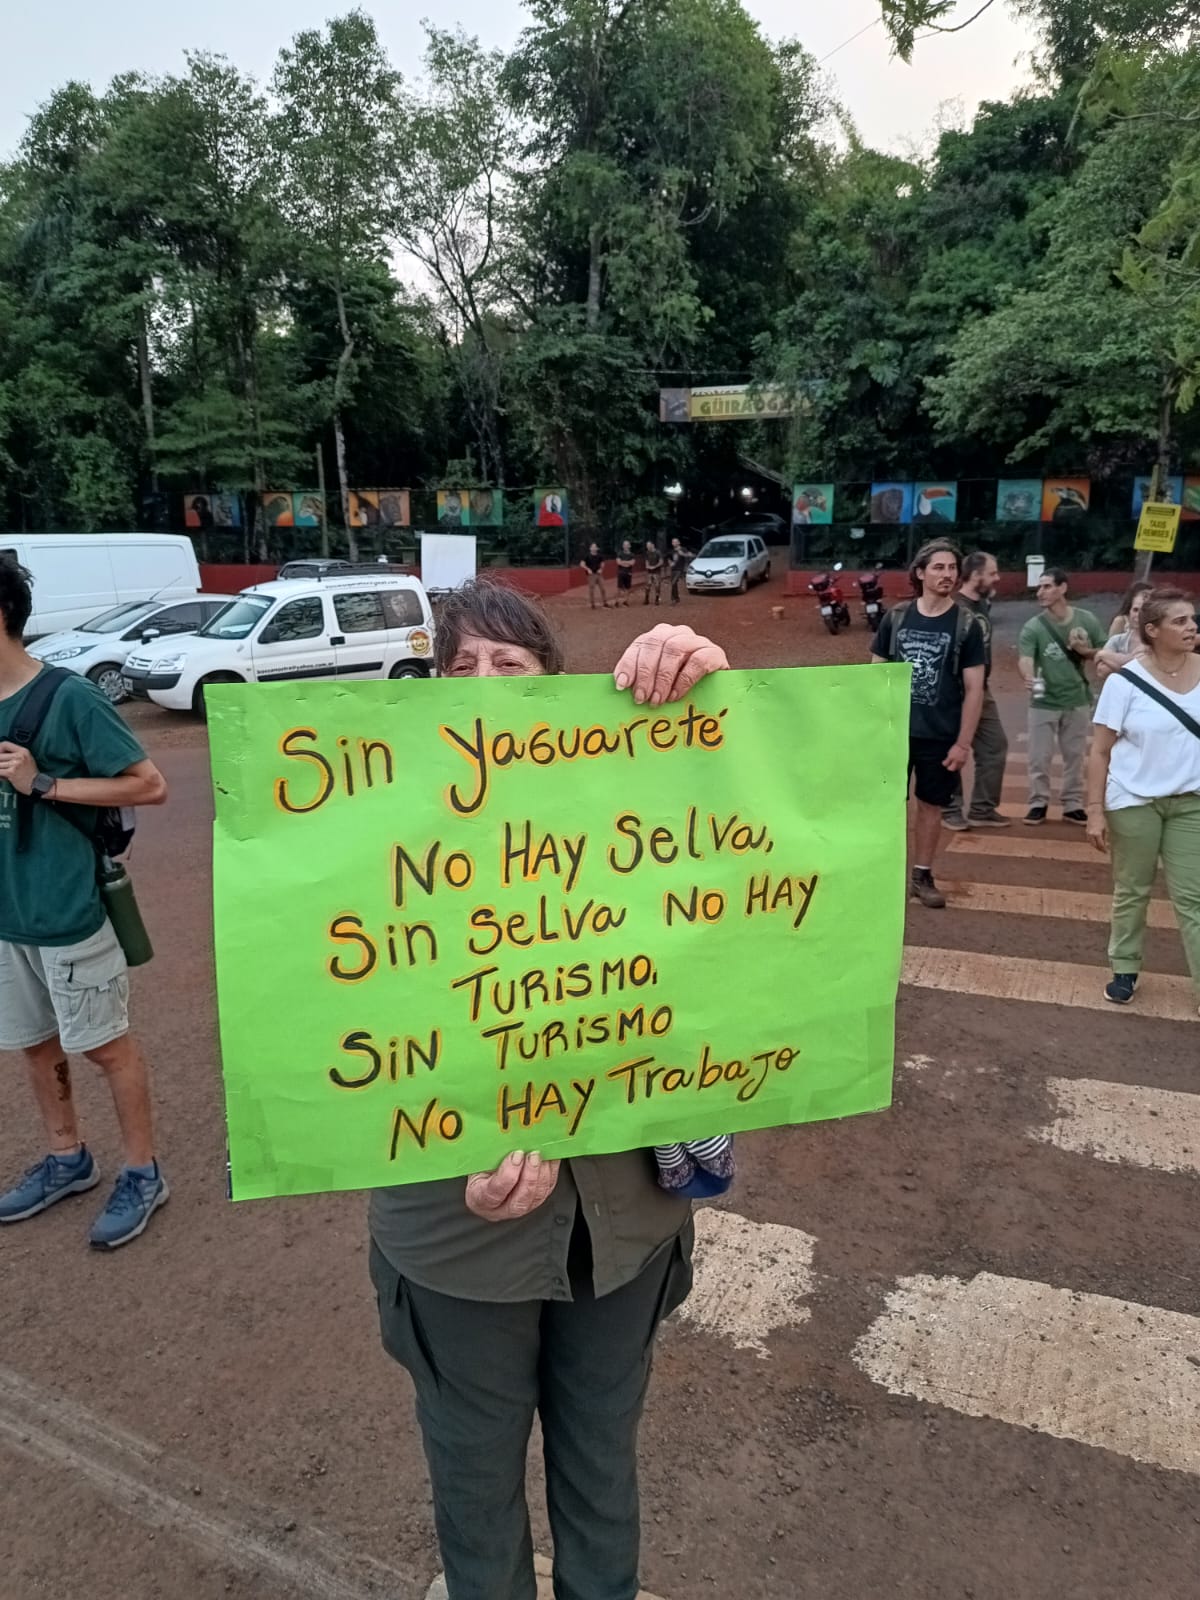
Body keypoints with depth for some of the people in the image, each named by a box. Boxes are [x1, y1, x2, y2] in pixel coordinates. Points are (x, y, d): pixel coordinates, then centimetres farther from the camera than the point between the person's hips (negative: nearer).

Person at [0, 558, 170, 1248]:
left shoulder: (69, 697, -16)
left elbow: (151, 785, -16)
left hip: (68, 911, -7)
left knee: (106, 1045, 7)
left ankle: (143, 1175, 24)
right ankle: (67, 1159, 40)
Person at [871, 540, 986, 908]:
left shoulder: (965, 624, -4)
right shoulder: (896, 617, 1)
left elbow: (974, 690, -4)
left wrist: (963, 743, -8)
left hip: (940, 736, -1)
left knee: (931, 806, 9)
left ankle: (922, 876, 22)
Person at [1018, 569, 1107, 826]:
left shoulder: (1087, 620, -3)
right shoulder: (1033, 627, -10)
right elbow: (1025, 659, -25)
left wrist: (1086, 652, -14)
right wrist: (1029, 677, -46)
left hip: (1078, 701, 2)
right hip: (1044, 702, -2)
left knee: (1075, 756, 12)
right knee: (1039, 756, 3)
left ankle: (1073, 805, 24)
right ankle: (1038, 803, 18)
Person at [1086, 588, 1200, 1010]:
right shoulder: (1126, 682, -9)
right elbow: (1100, 752, -7)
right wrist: (1095, 810, -11)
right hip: (1133, 801, -2)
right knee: (1132, 891, 11)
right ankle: (1124, 970, 26)